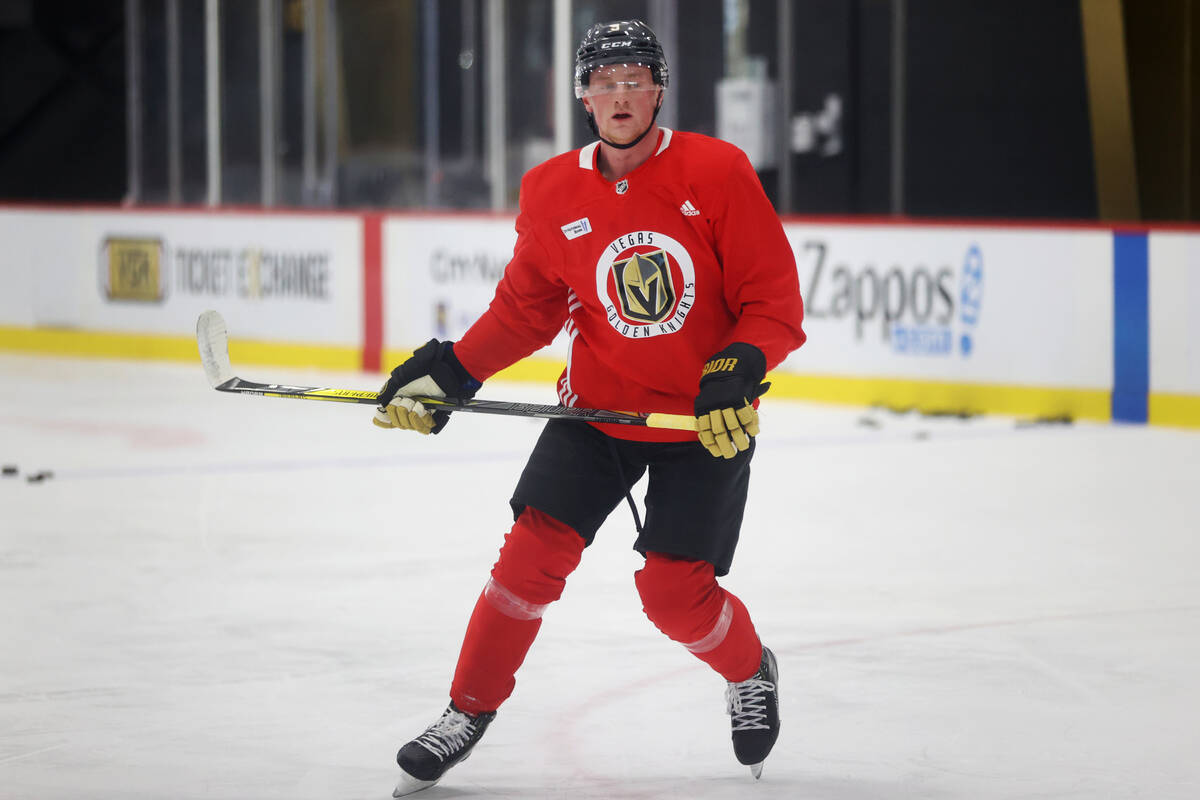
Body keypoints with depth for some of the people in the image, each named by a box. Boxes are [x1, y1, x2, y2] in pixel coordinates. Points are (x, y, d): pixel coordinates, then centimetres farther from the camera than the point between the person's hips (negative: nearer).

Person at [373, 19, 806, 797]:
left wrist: (741, 371, -28)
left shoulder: (718, 172, -13)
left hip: (707, 420, -3)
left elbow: (775, 300, -11)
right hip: (598, 408, 3)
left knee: (674, 591, -5)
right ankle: (469, 711, 9)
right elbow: (527, 309, 8)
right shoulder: (553, 193, -4)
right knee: (534, 552, -8)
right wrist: (449, 371, -3)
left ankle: (750, 673, 27)